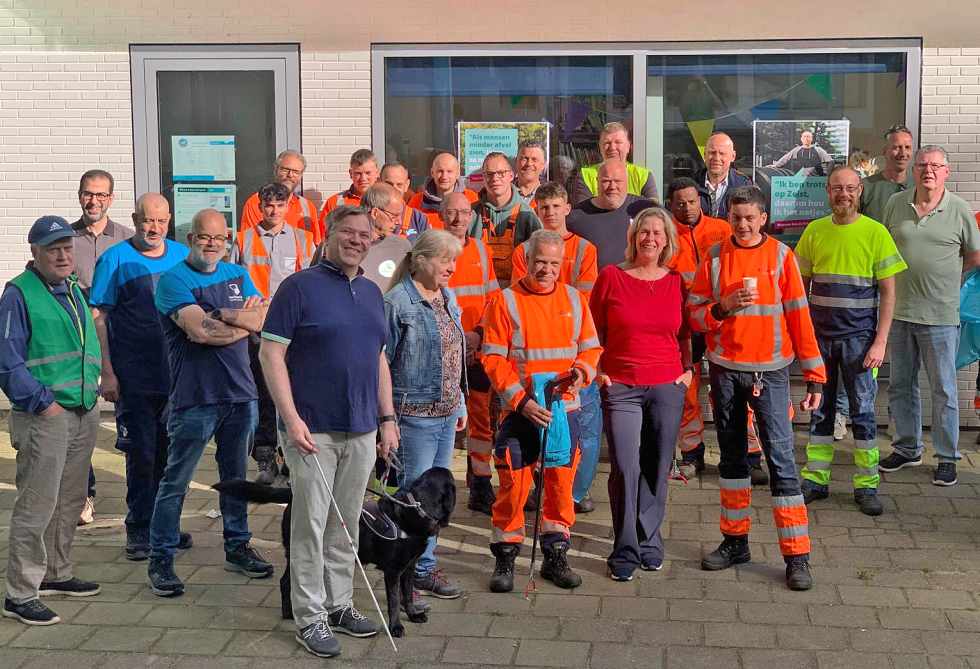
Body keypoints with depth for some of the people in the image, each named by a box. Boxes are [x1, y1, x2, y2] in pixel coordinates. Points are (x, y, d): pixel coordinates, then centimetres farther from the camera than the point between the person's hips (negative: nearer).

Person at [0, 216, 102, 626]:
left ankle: (55, 574, 31)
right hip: (44, 418, -8)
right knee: (36, 507, -6)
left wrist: (92, 392, 14)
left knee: (70, 502, 16)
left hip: (84, 415, 8)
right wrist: (43, 403, -15)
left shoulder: (75, 292, 15)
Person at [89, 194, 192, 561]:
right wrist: (107, 373, -11)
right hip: (135, 376, -4)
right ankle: (139, 529, 14)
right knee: (141, 454, 2)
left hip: (178, 374, 4)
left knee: (171, 451, 11)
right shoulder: (115, 260, -4)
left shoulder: (182, 255, 8)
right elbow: (98, 318, -5)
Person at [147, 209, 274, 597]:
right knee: (176, 481, -1)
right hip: (194, 398, -5)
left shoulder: (237, 275, 13)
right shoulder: (173, 280, -5)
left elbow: (263, 319, -1)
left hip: (240, 394, 6)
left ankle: (237, 547, 28)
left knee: (236, 476, 15)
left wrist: (218, 315, -12)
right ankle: (160, 561, 8)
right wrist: (243, 319, -7)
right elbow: (200, 329, -19)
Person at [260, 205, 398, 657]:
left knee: (346, 525, 13)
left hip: (362, 431, 6)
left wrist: (387, 419, 14)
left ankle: (340, 605, 25)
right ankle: (310, 617, 10)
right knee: (310, 526, 0)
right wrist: (292, 418, -17)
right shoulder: (300, 287, -6)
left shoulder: (372, 293, 14)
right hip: (313, 430, -6)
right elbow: (270, 353, -10)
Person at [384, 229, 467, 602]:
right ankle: (417, 571, 10)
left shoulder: (447, 298, 12)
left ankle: (423, 567, 24)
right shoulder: (397, 302, -12)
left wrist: (460, 403, 19)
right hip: (414, 414, -8)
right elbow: (381, 361, -12)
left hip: (446, 415, 8)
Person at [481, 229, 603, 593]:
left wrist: (582, 371, -10)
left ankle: (555, 556, 22)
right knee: (513, 484, 0)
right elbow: (493, 360, -6)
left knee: (561, 482, 9)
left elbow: (591, 347, 13)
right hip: (520, 411, -3)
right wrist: (521, 400, -15)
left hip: (565, 409, 3)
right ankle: (505, 559, 13)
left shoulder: (574, 299, 9)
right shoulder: (505, 302, -2)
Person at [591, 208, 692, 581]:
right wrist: (597, 370, 0)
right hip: (620, 387, -2)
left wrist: (688, 369, 7)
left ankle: (649, 541, 23)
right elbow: (594, 331, 9)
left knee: (657, 469, 6)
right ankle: (625, 551, 5)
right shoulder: (611, 277, 0)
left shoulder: (678, 282, 6)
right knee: (625, 469, -8)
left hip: (667, 387, 2)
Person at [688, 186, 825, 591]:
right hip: (724, 370, 3)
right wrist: (724, 306, -17)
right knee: (731, 455, 12)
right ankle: (735, 541, 25)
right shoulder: (714, 257, 4)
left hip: (769, 371, -3)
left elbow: (798, 316, -2)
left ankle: (797, 556, -1)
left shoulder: (781, 256, -1)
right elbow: (694, 314, 4)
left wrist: (814, 375, -5)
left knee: (781, 459, -6)